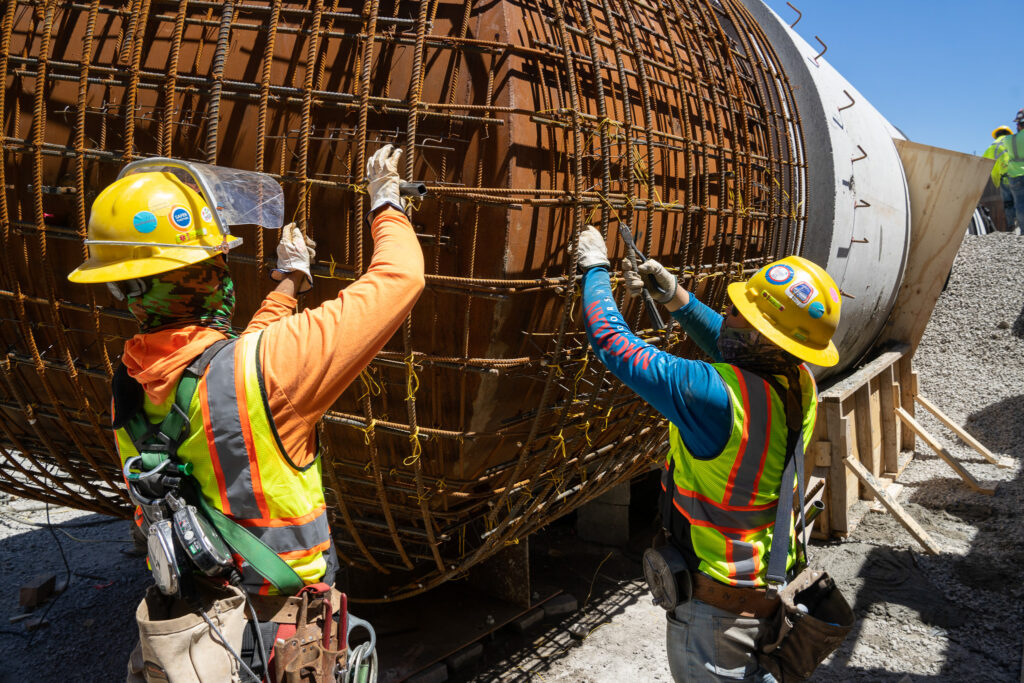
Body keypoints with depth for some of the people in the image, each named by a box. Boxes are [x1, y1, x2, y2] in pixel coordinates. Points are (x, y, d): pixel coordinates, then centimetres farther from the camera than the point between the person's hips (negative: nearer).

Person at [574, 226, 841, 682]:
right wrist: (675, 298, 8)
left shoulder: (715, 396, -34)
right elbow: (728, 346, 13)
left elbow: (613, 343, -24)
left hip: (718, 610, -7)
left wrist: (594, 269, -9)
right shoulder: (799, 384, -9)